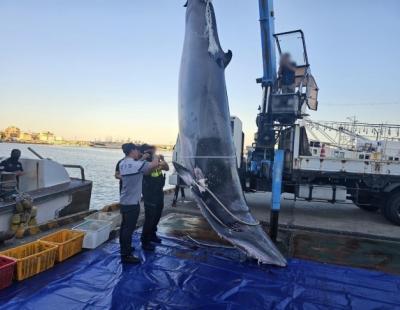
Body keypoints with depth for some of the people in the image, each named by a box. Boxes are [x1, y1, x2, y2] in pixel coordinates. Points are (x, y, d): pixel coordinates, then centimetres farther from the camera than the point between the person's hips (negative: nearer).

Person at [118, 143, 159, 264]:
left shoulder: (123, 163, 6)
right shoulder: (136, 164, -21)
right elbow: (155, 165, -26)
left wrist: (142, 158, 14)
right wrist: (155, 156, -5)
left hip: (124, 201, 9)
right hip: (132, 202, -9)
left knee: (125, 226, 20)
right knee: (129, 228, -2)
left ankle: (124, 248, 34)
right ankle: (126, 255, 6)